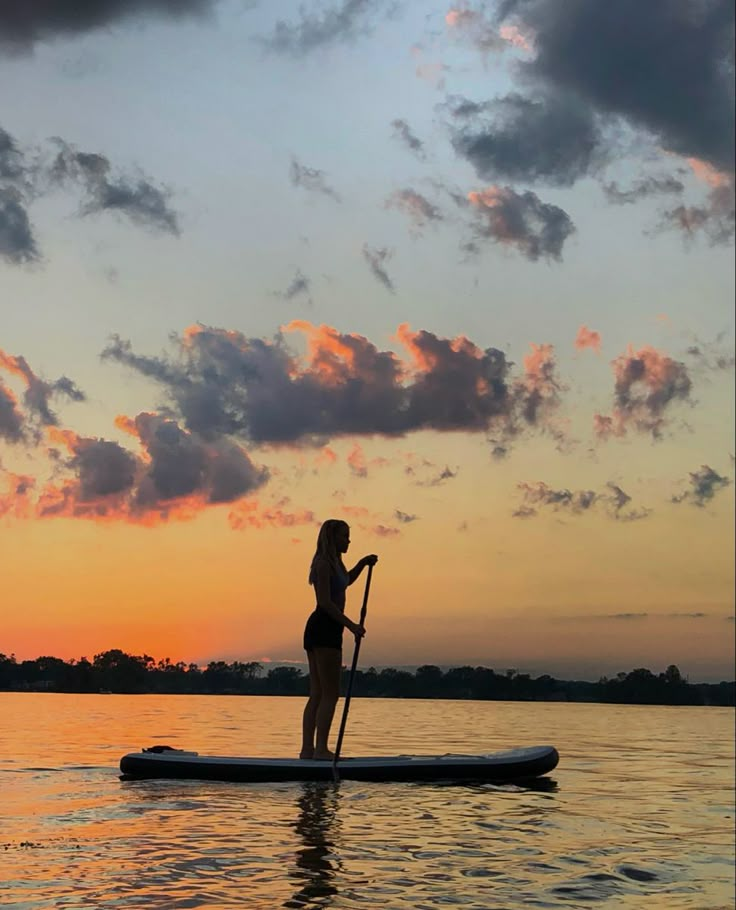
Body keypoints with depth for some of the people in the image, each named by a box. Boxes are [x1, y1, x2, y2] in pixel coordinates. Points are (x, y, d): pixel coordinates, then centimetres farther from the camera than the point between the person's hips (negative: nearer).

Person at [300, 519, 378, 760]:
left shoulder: (334, 562, 19)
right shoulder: (323, 563, -11)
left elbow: (346, 581, 40)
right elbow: (325, 602, -19)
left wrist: (363, 563, 23)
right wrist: (351, 624, -21)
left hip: (320, 631, 10)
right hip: (324, 629, -10)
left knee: (317, 694, 9)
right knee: (331, 693, -10)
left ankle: (307, 748, 8)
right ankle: (321, 748, -11)